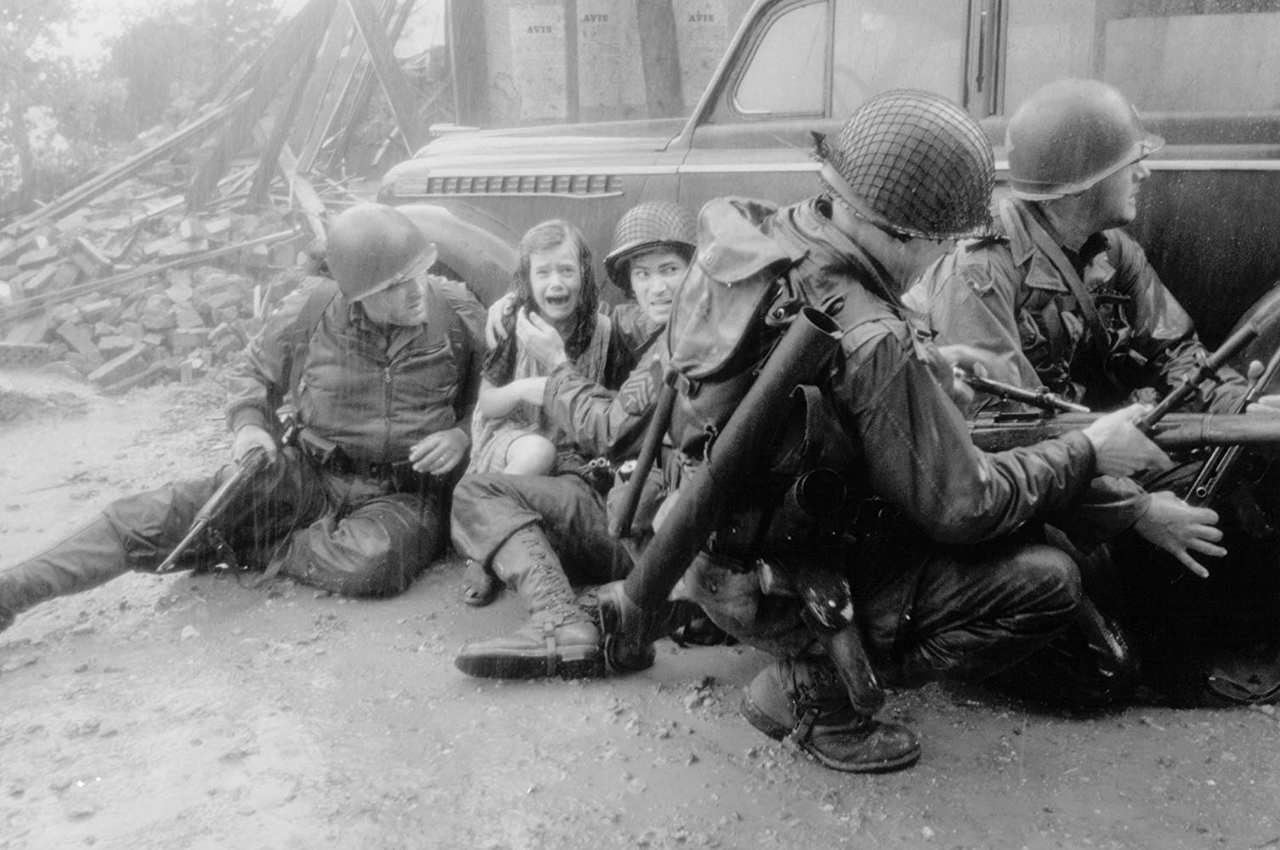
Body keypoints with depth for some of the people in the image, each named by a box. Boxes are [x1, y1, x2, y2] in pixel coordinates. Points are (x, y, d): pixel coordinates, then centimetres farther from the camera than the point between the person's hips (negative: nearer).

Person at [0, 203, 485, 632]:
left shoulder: (462, 315, -9)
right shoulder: (309, 310, -6)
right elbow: (251, 374, 13)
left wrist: (461, 437, -14)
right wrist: (250, 424, -8)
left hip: (409, 492, -1)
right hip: (308, 473, 1)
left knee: (373, 560, -38)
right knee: (166, 512, -18)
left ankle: (246, 550, -11)